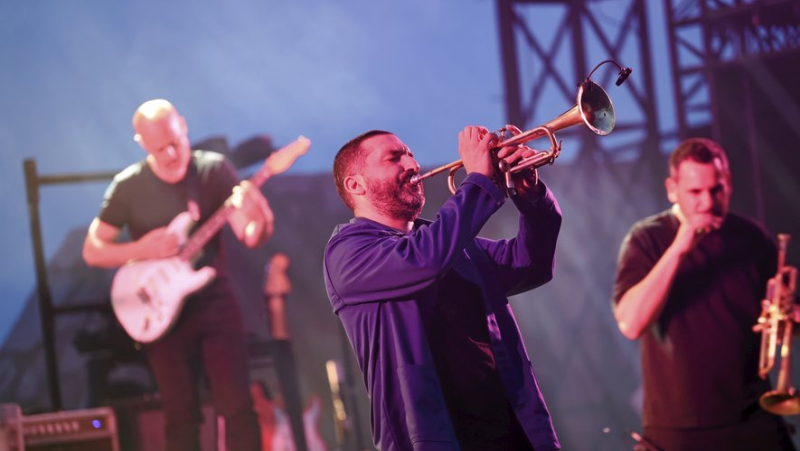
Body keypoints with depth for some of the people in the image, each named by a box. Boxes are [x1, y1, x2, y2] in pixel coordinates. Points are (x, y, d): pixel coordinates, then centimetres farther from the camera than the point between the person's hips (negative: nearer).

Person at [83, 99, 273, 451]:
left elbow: (250, 236, -12)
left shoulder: (215, 169, -7)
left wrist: (259, 222, -36)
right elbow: (92, 251, -1)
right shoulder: (129, 186, -7)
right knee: (180, 416, 6)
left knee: (237, 406, -3)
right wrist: (142, 250, -18)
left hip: (214, 301, 0)